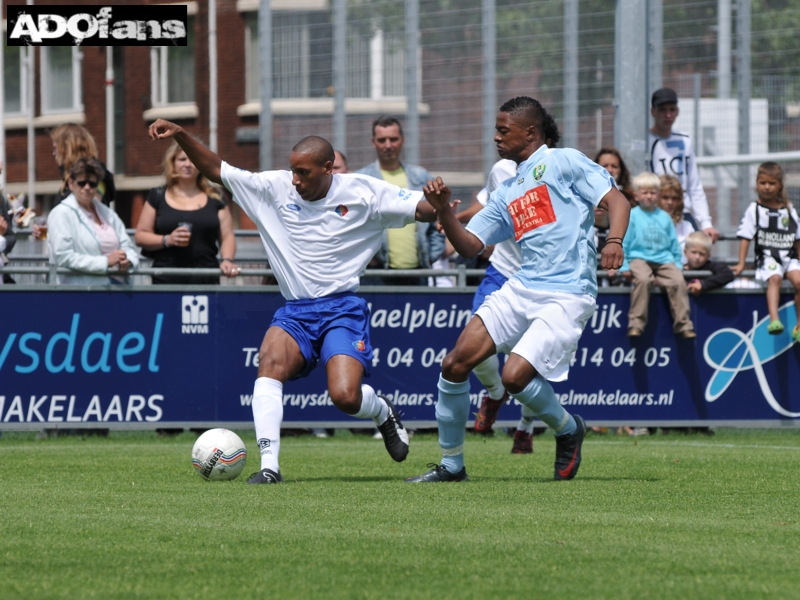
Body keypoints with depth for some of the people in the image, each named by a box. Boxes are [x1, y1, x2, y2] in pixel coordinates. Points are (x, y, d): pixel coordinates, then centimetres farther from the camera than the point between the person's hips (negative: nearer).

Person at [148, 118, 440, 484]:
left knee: (345, 397, -21)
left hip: (343, 307, -3)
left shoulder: (362, 192, -2)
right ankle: (269, 466, -31)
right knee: (270, 361, -29)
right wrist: (180, 136, -4)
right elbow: (216, 170, 8)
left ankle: (384, 413, 19)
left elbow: (423, 210, -2)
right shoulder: (276, 187, 4)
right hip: (295, 311, 3)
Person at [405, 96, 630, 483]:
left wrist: (614, 241, -26)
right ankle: (451, 465, 9)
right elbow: (469, 246, 18)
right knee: (454, 365, -4)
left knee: (514, 377, -21)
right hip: (521, 288, 7)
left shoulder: (563, 162, 2)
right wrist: (443, 209, 1)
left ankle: (568, 430, 10)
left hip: (567, 295, -7)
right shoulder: (506, 194, 21)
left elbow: (616, 199, -7)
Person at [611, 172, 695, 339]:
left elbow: (674, 244, 19)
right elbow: (623, 243, 3)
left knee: (678, 281, -22)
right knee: (643, 279, -34)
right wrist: (624, 266, -5)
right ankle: (636, 323, -29)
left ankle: (683, 324, -15)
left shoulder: (664, 217, 14)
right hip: (639, 258, -3)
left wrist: (678, 264, 11)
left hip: (664, 259, 3)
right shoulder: (632, 216, 4)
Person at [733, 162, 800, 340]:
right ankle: (774, 320, -49)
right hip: (767, 256, -3)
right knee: (775, 278, -34)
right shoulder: (754, 210, 4)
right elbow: (745, 238, 1)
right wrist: (741, 264, -4)